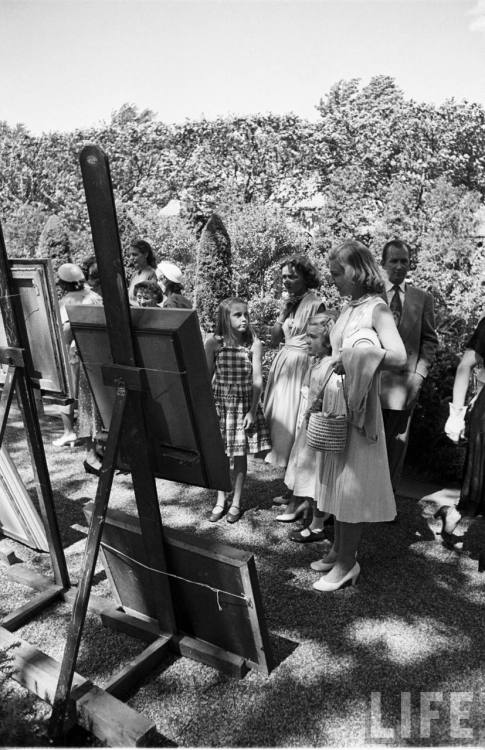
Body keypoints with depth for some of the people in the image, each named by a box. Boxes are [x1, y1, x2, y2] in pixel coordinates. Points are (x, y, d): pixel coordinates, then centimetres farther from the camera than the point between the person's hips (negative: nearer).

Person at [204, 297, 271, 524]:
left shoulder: (254, 344, -8)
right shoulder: (213, 342, -6)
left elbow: (257, 380, -6)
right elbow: (207, 376, 0)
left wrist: (252, 411, -8)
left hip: (244, 404, 0)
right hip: (219, 403, 1)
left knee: (240, 455, 8)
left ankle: (236, 503, 24)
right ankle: (220, 501, 26)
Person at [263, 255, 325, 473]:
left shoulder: (315, 304, -11)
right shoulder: (288, 301, 10)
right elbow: (274, 339, 7)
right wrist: (284, 311, -3)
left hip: (302, 363, -7)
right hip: (283, 362, 7)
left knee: (293, 413, -3)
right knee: (276, 412, 10)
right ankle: (279, 454, 25)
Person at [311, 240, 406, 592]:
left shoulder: (376, 308, -13)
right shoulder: (348, 308, 9)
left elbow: (398, 356, -27)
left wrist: (350, 358, -24)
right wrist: (324, 392, 7)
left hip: (358, 405, -8)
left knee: (352, 483, 3)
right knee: (336, 479, 15)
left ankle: (348, 562, 17)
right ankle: (339, 549, 31)